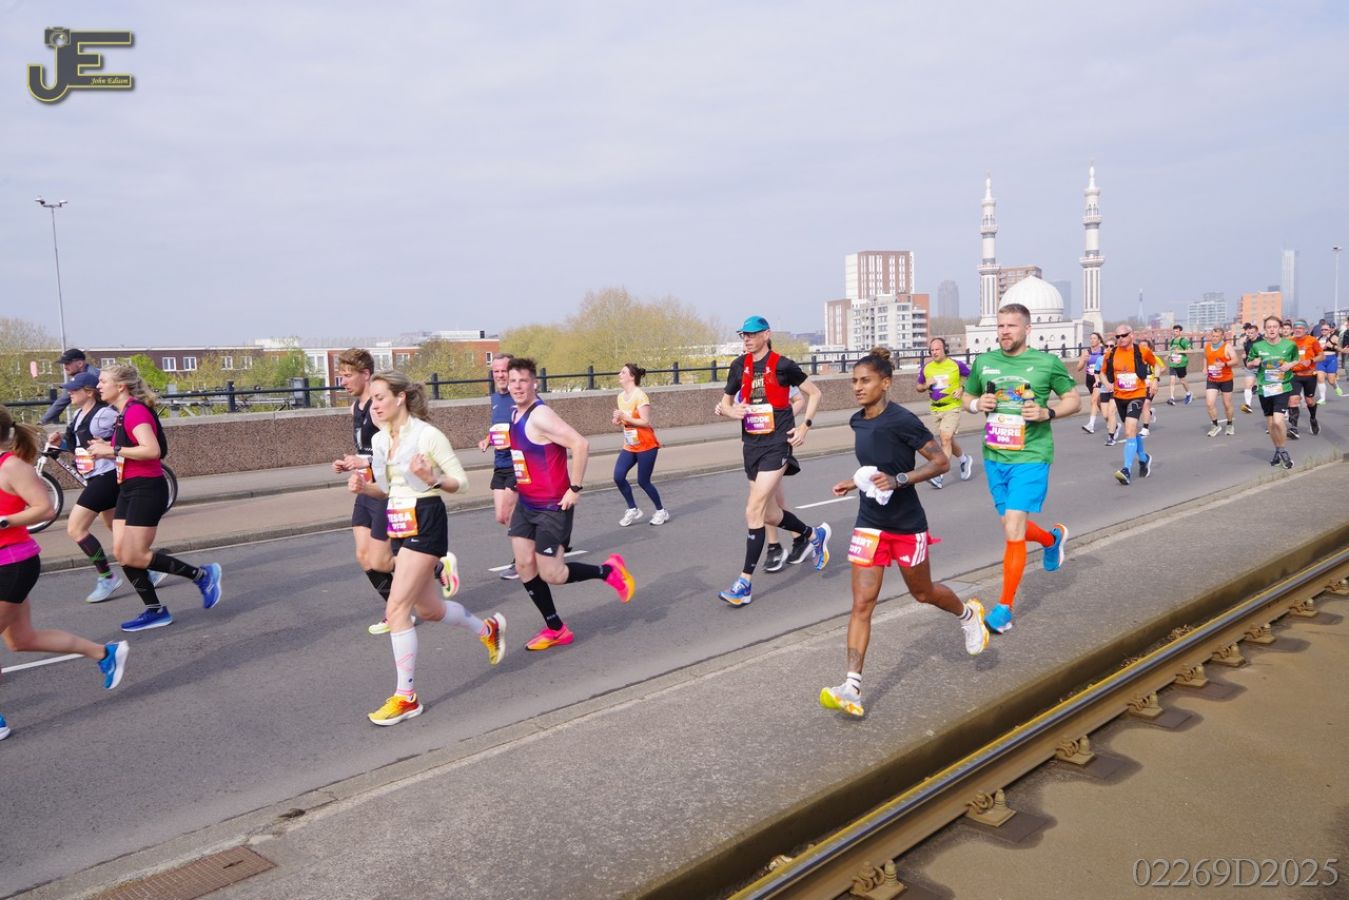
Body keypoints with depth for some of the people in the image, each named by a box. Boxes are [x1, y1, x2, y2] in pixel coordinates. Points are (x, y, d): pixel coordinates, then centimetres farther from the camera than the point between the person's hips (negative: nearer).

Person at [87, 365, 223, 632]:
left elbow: (152, 450, -28)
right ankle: (155, 611, 13)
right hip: (129, 489, 10)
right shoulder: (124, 413, 13)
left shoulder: (135, 411, -16)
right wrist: (107, 451, 5)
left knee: (134, 556, -8)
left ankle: (202, 575, 4)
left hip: (146, 489, -10)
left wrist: (111, 449, -22)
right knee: (121, 553, 6)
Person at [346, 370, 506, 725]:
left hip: (425, 523, -8)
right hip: (399, 524, 8)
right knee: (429, 609, 17)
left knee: (396, 609, -11)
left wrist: (431, 479, -28)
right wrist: (364, 487, -3)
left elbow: (461, 482, -10)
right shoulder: (379, 440, 8)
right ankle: (488, 628, 45)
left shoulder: (427, 434, -13)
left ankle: (406, 698, 1)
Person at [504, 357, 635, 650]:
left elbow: (580, 444, -29)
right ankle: (556, 629, 18)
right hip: (526, 504, 9)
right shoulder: (515, 416, 8)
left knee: (551, 574, -6)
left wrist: (575, 488, -24)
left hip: (553, 507, -9)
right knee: (524, 566, 5)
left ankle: (609, 570, 17)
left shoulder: (540, 416, -20)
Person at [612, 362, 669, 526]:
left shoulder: (640, 396, -17)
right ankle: (632, 509, 9)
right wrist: (618, 421, -3)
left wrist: (625, 418, -25)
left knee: (643, 481, -1)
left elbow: (646, 422, -22)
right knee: (618, 477, -8)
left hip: (646, 446, -7)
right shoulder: (621, 396, 6)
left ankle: (661, 512, 20)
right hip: (629, 446, 7)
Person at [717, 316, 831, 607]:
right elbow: (726, 402, 16)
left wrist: (805, 425, -7)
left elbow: (814, 393, 3)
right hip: (751, 444, 7)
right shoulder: (739, 366, 6)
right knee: (768, 513, 15)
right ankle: (813, 535, 43)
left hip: (777, 444, -7)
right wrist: (731, 410, -7)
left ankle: (745, 583, -9)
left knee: (754, 511, -14)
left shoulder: (782, 365, -8)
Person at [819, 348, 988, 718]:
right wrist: (854, 483, 4)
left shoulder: (902, 421, -18)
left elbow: (941, 462, -14)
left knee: (922, 593, 17)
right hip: (870, 524, 5)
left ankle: (968, 613, 51)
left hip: (907, 524, -4)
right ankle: (851, 688, -7)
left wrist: (898, 480, -25)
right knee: (861, 603, -4)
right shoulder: (858, 421, 2)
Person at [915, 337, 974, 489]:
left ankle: (938, 475, -21)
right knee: (947, 441, 16)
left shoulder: (956, 364, -7)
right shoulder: (925, 367, 2)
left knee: (945, 438, -18)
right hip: (935, 409, 5)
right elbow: (919, 387, 13)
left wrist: (962, 388, -10)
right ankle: (965, 459, 44)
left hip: (952, 407, -5)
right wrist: (926, 385, -8)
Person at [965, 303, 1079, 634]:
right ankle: (1053, 538, 51)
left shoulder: (1048, 363, -4)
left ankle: (1005, 608, 1)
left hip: (1030, 457, -5)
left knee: (1013, 531, -11)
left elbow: (1074, 400, 5)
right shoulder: (984, 362, 5)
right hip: (994, 457, 5)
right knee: (1013, 527, 16)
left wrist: (1047, 412, -14)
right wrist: (977, 404, -6)